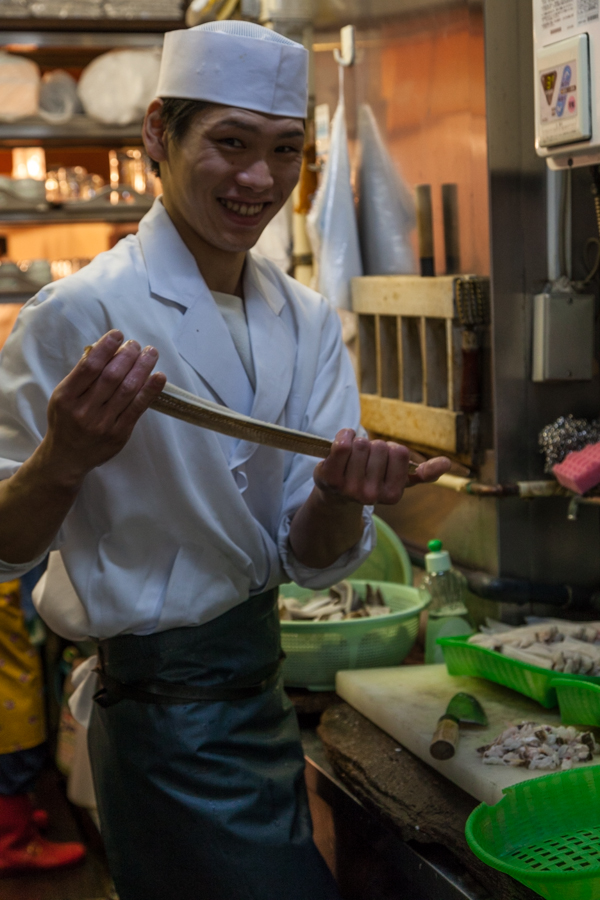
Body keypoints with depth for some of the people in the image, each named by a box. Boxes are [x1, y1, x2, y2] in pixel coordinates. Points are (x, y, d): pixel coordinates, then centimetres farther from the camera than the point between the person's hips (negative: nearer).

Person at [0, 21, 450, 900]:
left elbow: (313, 561, -3)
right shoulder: (79, 315, -18)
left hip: (259, 690, 7)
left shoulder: (308, 322, 1)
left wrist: (341, 498, -25)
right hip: (171, 721, -7)